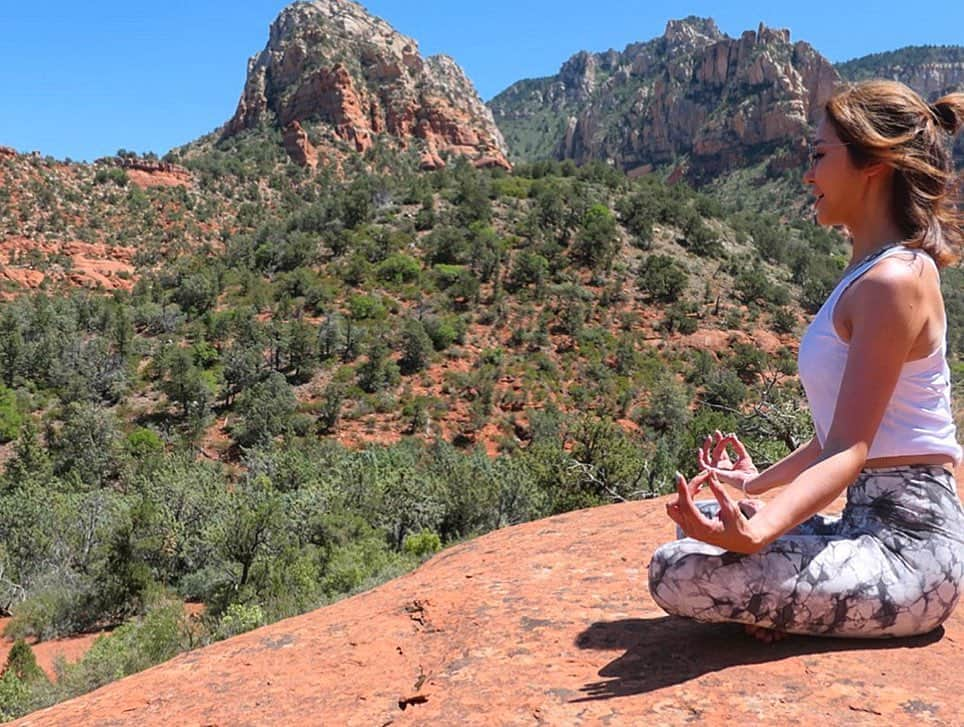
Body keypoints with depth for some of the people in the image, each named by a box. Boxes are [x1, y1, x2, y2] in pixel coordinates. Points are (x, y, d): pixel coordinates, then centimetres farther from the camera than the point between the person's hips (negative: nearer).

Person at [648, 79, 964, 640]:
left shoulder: (894, 281, -17)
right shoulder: (871, 273, 14)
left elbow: (849, 451, -23)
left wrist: (757, 531, -38)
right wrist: (758, 483, 29)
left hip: (908, 549, -10)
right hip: (872, 526, 10)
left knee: (678, 575, -22)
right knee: (698, 525, 17)